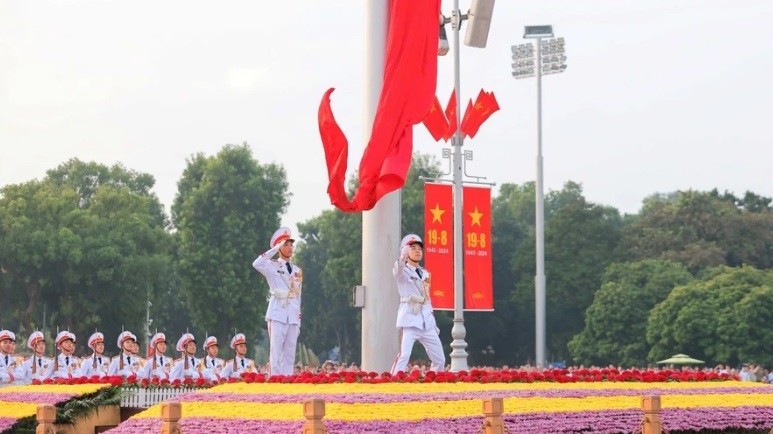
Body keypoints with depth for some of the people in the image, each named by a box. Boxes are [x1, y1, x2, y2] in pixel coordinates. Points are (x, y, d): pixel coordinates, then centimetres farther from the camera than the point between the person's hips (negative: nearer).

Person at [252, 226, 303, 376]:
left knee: (290, 354, 4)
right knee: (276, 352, -9)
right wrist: (276, 249, -15)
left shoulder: (298, 271, 18)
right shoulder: (272, 266, 2)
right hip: (278, 315, -5)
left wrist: (299, 319, 15)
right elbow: (257, 264, -21)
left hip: (293, 316, 5)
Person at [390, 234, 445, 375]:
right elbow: (398, 270, -28)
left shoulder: (425, 273, 18)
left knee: (440, 359, 7)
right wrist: (402, 257, -50)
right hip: (409, 320, -7)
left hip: (426, 322, 7)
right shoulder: (403, 271, -2)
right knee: (403, 356, -22)